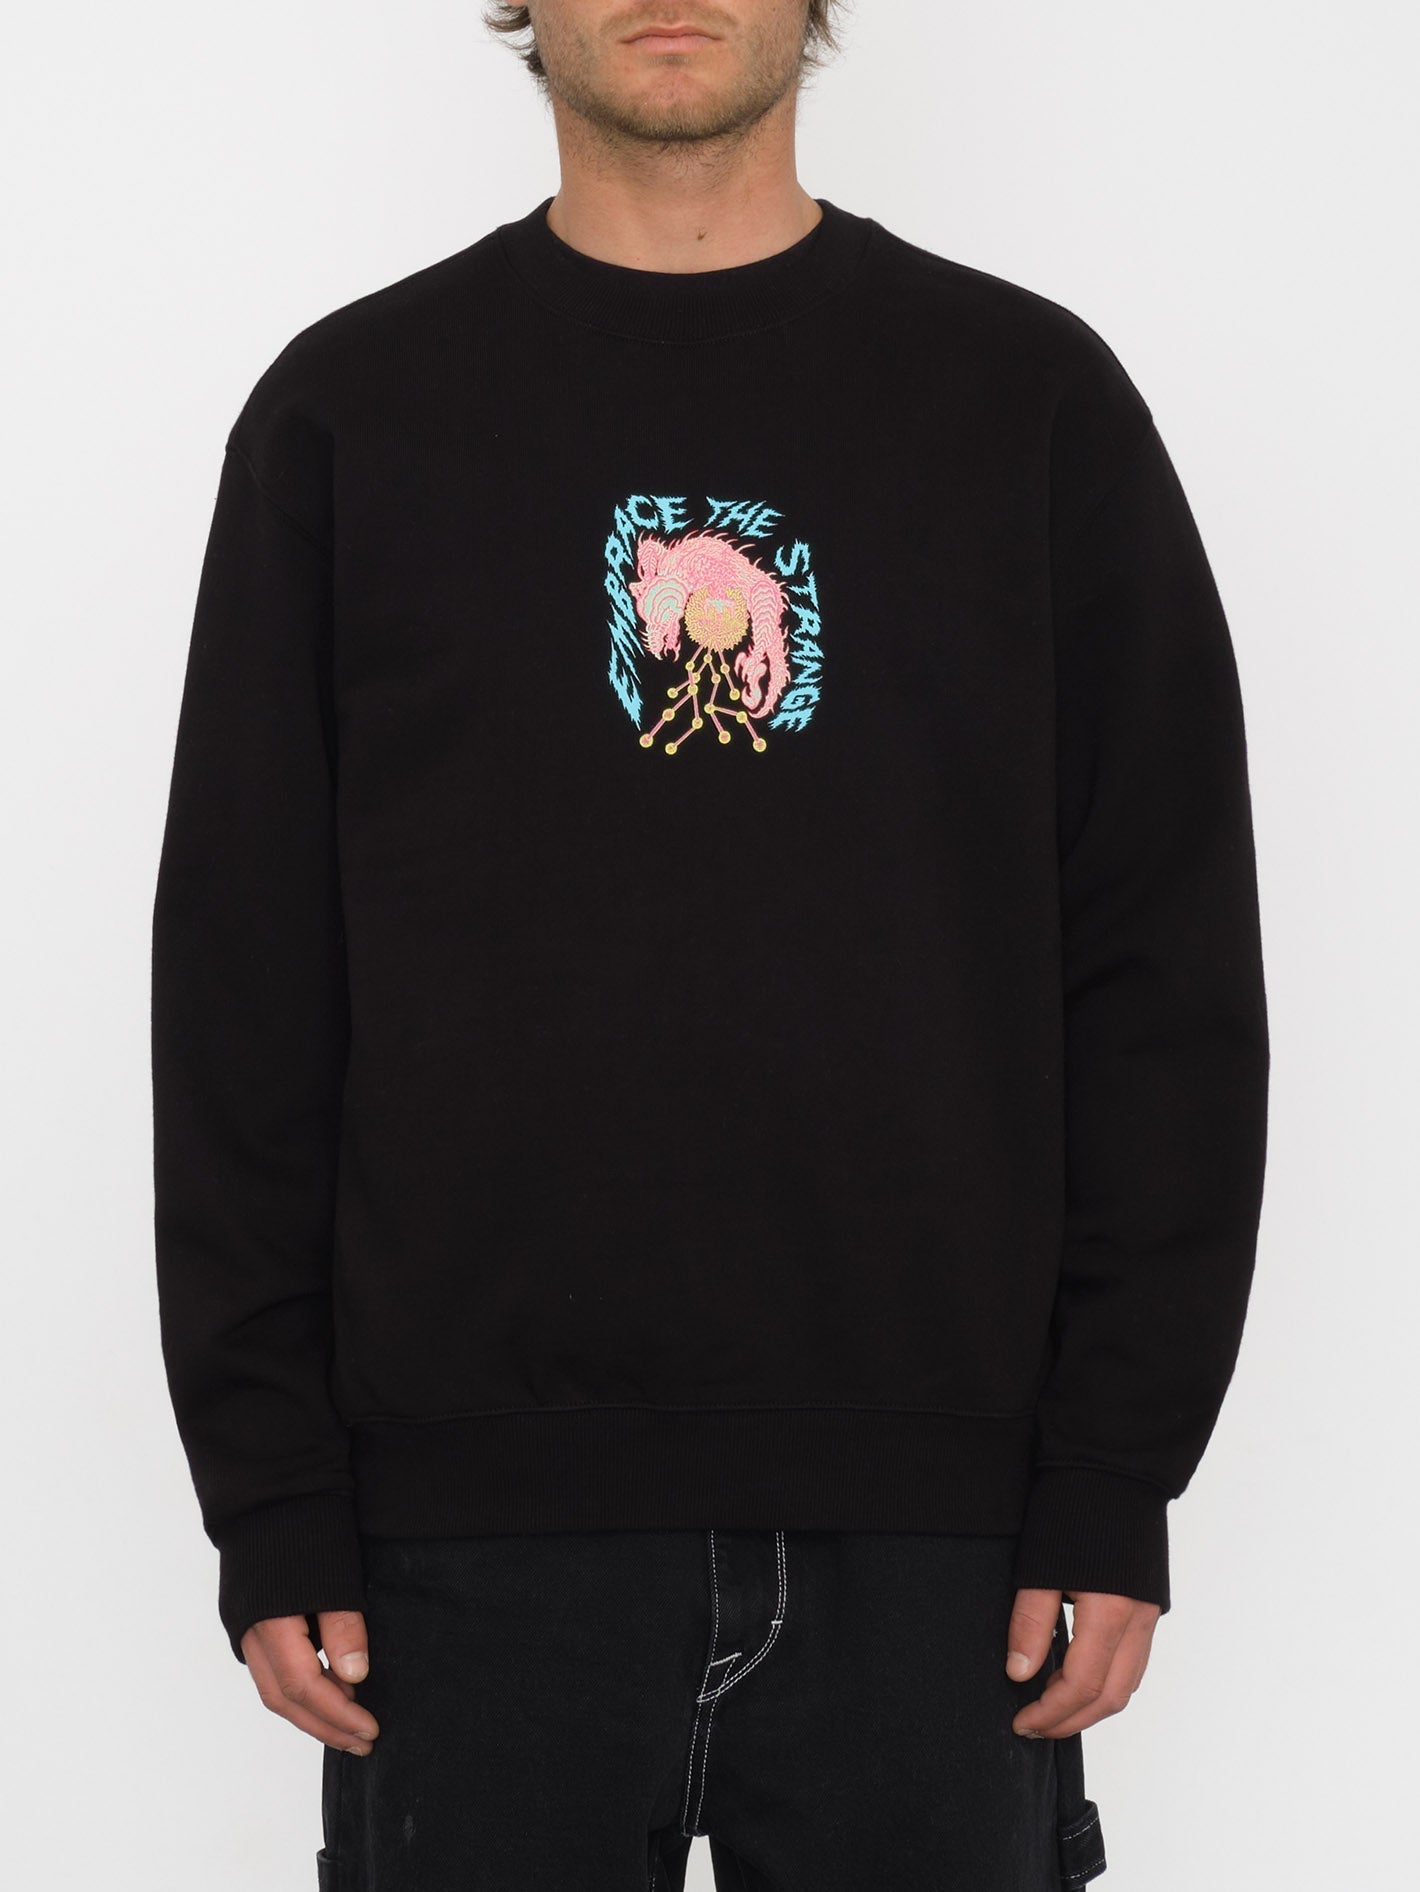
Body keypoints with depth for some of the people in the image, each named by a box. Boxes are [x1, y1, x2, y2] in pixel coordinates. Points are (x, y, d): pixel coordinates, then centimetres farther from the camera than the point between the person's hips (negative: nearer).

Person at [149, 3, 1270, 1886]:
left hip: (927, 1525, 0)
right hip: (479, 1534, 0)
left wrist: (1118, 1484, -2)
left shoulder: (1034, 398, 6)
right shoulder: (352, 409, 6)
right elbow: (243, 1001, 4)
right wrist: (273, 1503, -2)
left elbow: (1171, 978, 4)